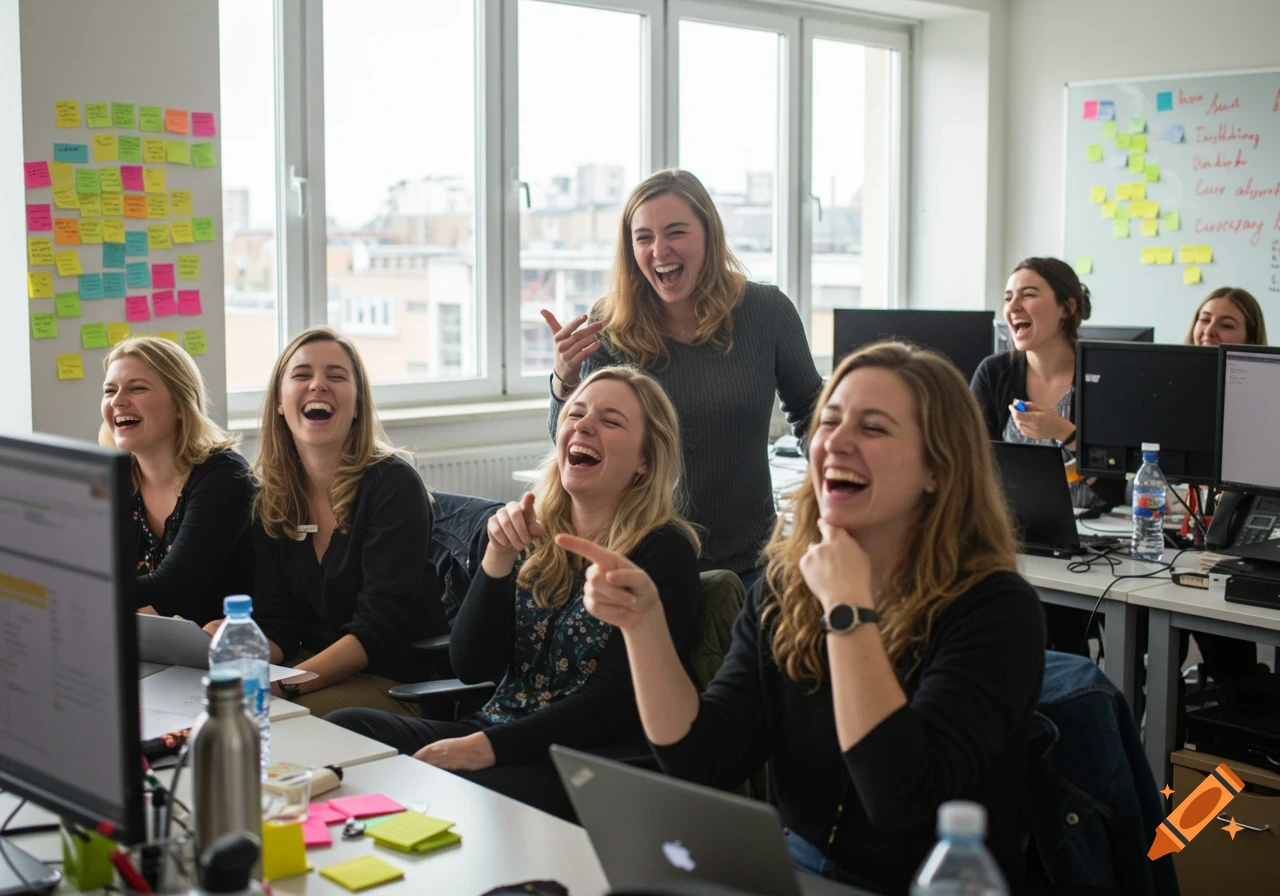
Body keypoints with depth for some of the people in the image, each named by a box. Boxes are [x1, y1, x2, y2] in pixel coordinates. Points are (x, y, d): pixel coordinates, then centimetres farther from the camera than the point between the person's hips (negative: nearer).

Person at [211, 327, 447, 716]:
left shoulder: (394, 485, -13)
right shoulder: (270, 499, 5)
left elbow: (380, 628, -20)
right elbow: (276, 624, 1)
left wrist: (284, 686, -30)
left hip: (400, 680, -5)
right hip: (315, 667, 5)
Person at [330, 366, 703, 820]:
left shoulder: (663, 551, -6)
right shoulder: (531, 531, 9)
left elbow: (613, 705, -13)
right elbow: (472, 667, 3)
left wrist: (483, 747, -20)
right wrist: (498, 558, -11)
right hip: (493, 735, 6)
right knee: (344, 727, -17)